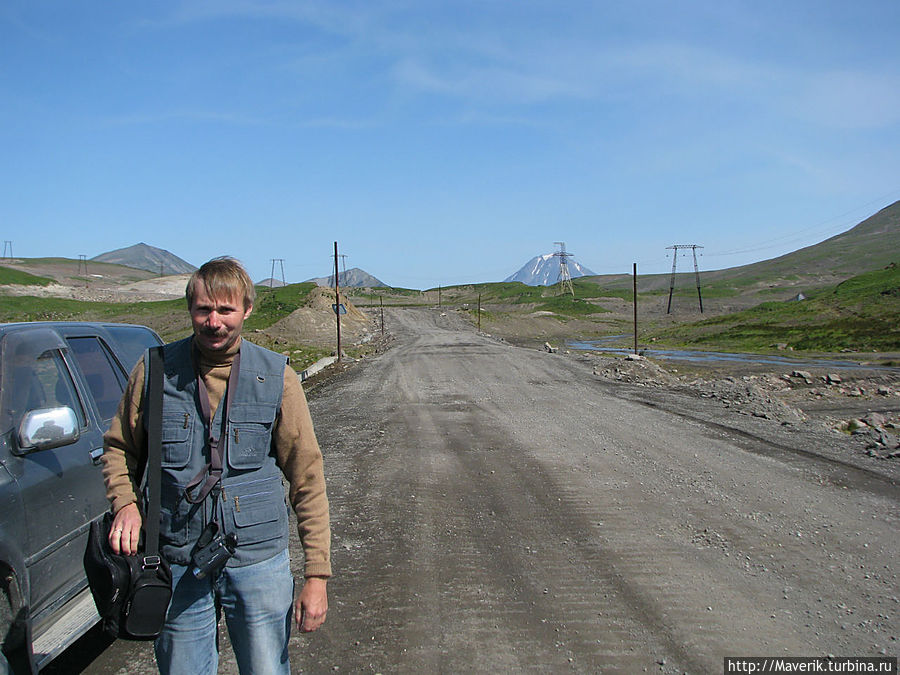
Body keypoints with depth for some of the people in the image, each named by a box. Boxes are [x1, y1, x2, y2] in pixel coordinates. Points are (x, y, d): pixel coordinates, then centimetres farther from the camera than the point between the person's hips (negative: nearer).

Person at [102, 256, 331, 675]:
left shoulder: (276, 377, -6)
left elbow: (308, 479, -4)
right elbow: (118, 449, 12)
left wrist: (317, 576, -7)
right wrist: (125, 503, -9)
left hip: (258, 563, -1)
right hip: (178, 566, 1)